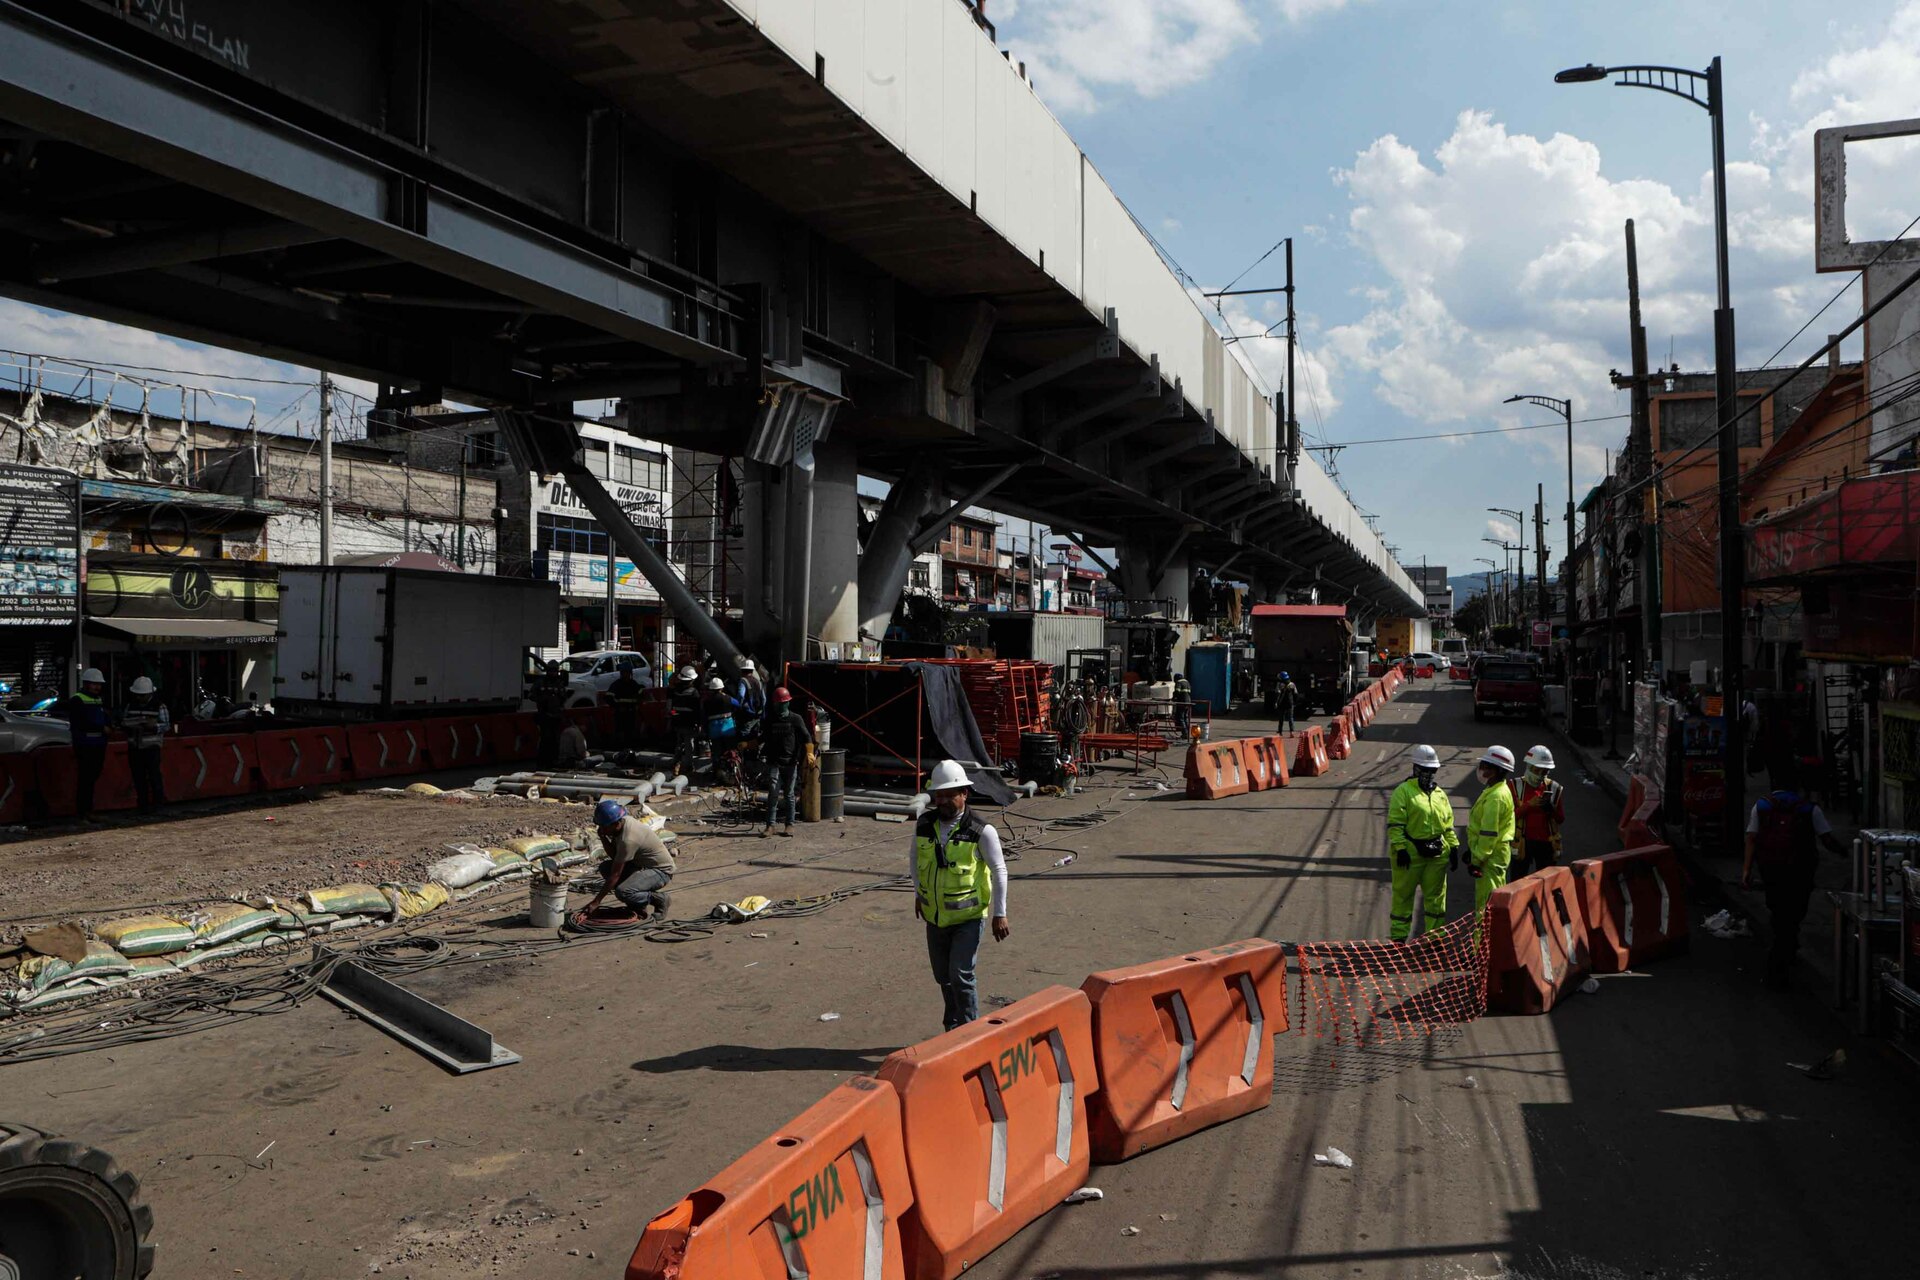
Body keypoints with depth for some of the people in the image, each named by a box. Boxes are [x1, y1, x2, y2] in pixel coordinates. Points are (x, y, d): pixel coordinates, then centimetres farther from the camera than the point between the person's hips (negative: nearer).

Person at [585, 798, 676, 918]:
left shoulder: (628, 839, -30)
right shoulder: (623, 821, -4)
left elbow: (615, 875, -25)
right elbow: (614, 855, 6)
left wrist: (596, 902, -20)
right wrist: (603, 837, -11)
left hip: (661, 871, -10)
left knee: (622, 892, -29)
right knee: (605, 867, 1)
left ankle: (660, 899, -4)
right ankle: (637, 904, 7)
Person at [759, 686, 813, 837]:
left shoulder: (796, 719, 3)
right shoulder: (768, 720, 9)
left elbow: (806, 737, -2)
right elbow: (762, 738, 19)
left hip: (791, 762, -1)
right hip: (774, 762, 1)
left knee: (789, 794, 6)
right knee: (773, 792, -10)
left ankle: (790, 824, 16)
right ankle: (770, 825, -8)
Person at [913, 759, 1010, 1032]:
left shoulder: (981, 831, -16)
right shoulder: (924, 824, -4)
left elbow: (999, 871, -10)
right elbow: (916, 857, 15)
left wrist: (1000, 914, -10)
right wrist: (918, 894, 19)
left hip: (968, 916, -5)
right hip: (935, 915, 5)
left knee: (960, 976, -12)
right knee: (943, 976, 15)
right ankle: (953, 1029, 34)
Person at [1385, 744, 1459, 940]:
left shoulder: (1440, 794, 15)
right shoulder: (1403, 792, -6)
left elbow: (1448, 824, 20)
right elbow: (1395, 824, -11)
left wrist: (1454, 847, 11)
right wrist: (1400, 848, -18)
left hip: (1437, 853, 6)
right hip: (1410, 852, -6)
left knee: (1435, 895, 11)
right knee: (1403, 895, 2)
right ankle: (1398, 937, 10)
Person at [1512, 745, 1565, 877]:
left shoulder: (1554, 788, 4)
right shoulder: (1516, 786, -2)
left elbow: (1561, 819, 6)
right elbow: (1510, 815, -8)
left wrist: (1551, 810, -15)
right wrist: (1529, 805, -21)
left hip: (1546, 843, 2)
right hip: (1523, 842, -2)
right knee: (1517, 882, 3)